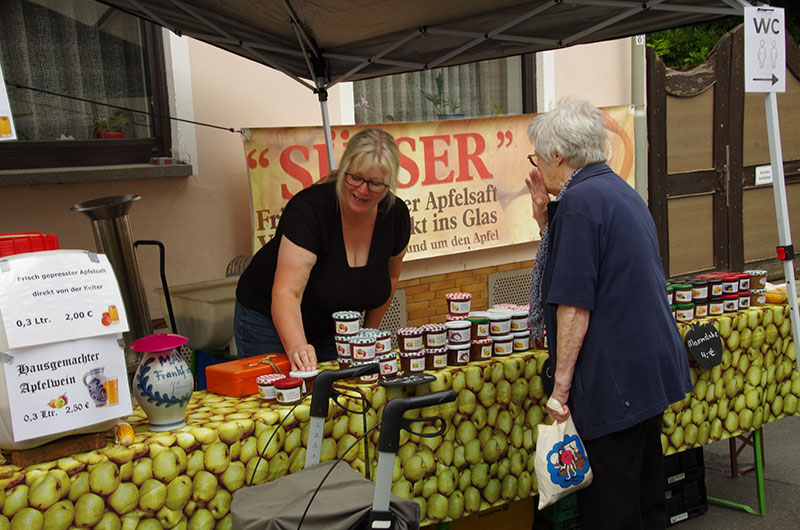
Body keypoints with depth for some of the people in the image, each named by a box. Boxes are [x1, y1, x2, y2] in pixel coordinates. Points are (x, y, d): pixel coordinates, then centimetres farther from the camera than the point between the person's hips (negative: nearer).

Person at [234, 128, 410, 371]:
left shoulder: (395, 216, -12)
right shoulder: (309, 209, -30)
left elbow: (390, 277, 8)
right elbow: (286, 292, -39)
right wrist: (296, 348, -55)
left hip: (334, 327, 5)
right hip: (271, 322, -5)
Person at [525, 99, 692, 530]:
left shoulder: (580, 201, -17)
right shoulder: (619, 190, 14)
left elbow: (574, 304, -21)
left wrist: (561, 382, -16)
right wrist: (546, 220, 11)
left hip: (613, 378, -10)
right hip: (651, 364, 10)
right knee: (644, 489, 20)